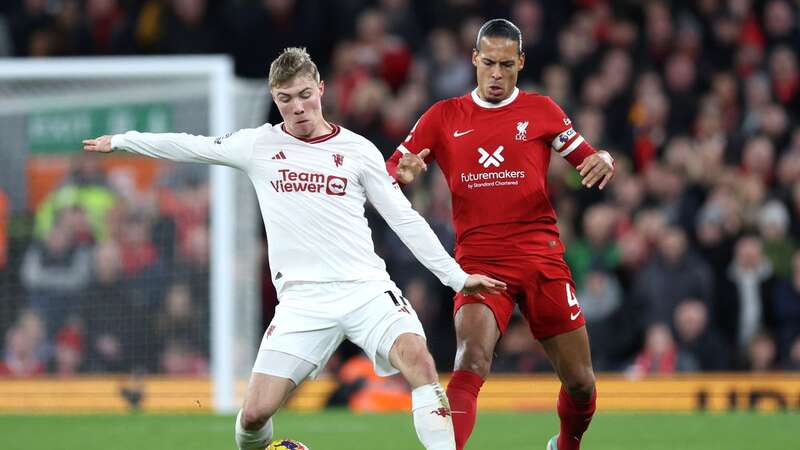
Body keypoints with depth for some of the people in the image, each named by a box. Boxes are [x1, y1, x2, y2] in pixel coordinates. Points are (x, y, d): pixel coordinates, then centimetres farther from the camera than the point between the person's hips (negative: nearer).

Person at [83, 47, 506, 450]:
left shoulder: (358, 150, 8)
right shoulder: (258, 145, 10)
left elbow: (404, 219, 10)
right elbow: (191, 147, 21)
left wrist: (456, 276, 6)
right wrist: (121, 141, 24)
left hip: (365, 286, -1)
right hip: (302, 298, 1)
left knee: (416, 356, -30)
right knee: (255, 413, -9)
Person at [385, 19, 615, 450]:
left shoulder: (541, 111, 8)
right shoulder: (443, 117, 8)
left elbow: (589, 162, 11)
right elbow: (388, 175, 8)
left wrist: (602, 161, -14)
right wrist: (403, 173, -16)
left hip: (542, 258, 1)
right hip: (478, 261, -1)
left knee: (580, 382, 7)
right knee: (471, 361, -27)